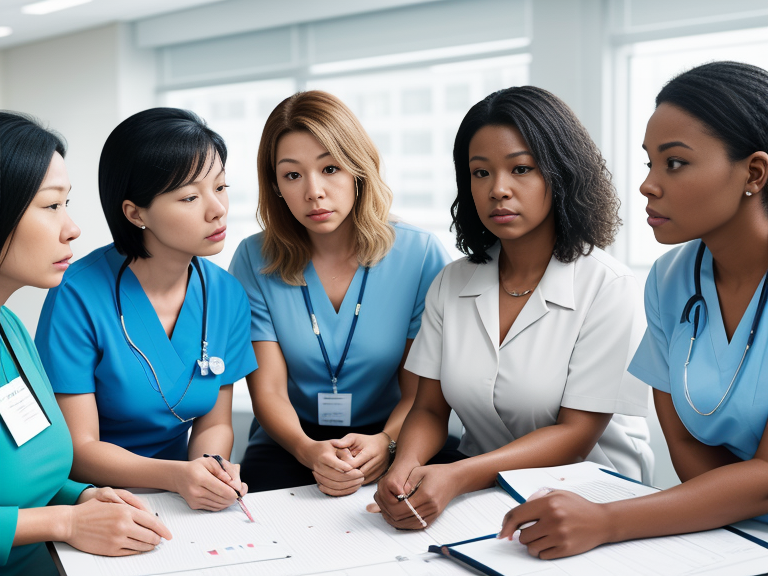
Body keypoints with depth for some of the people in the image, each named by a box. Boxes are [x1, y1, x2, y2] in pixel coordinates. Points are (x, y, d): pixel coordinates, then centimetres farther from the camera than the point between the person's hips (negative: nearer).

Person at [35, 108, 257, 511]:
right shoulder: (78, 296, -16)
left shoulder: (228, 296, -1)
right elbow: (76, 448, -13)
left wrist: (209, 464, -15)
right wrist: (176, 476, -28)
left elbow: (214, 422, 7)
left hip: (183, 507, 4)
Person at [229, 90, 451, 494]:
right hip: (291, 443, 0)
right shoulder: (254, 261, -3)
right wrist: (308, 450, -27)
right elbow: (268, 389, -6)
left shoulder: (421, 254, -5)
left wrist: (386, 442, -26)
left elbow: (421, 389, -3)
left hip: (393, 443, 1)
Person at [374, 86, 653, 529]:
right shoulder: (451, 284, 5)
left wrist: (457, 477, -29)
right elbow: (429, 409, 4)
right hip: (483, 486, 5)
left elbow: (575, 435, -15)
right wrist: (405, 467, -20)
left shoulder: (609, 288, -11)